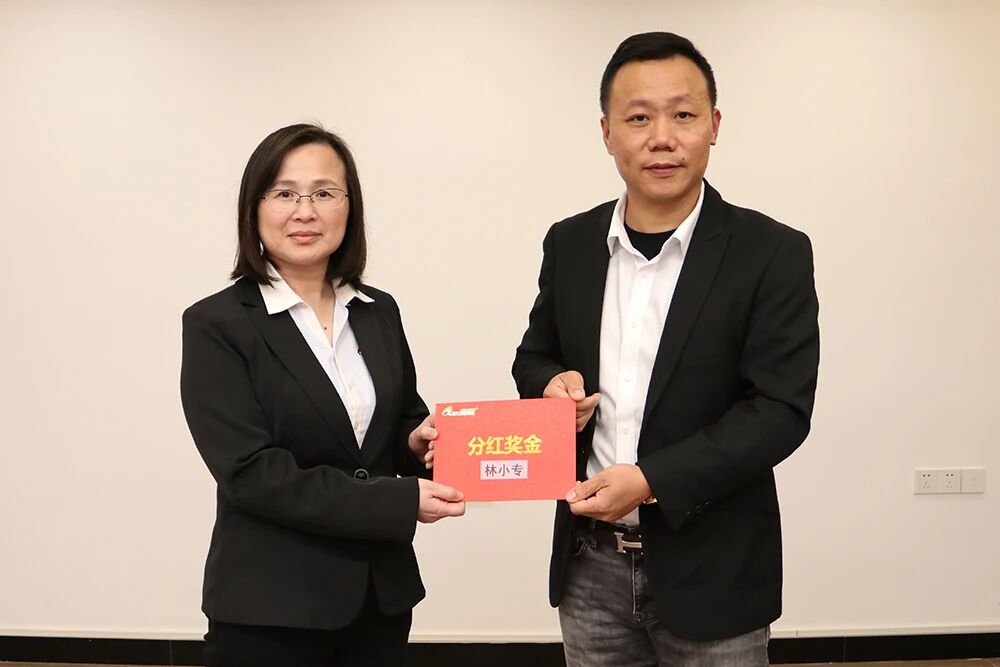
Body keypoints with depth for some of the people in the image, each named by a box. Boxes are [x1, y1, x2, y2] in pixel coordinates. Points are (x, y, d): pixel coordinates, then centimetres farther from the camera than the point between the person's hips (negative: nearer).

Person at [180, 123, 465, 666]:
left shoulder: (380, 312, 6)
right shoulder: (217, 325, -10)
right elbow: (250, 472, -17)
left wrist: (417, 443, -8)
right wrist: (400, 502, -21)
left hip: (382, 592, 5)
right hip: (270, 607, -4)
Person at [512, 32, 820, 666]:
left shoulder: (774, 253, -10)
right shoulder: (569, 243, 2)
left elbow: (781, 409, -14)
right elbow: (534, 357, 13)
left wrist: (651, 481, -22)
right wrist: (553, 383, -10)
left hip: (711, 570, -3)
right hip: (590, 565, 4)